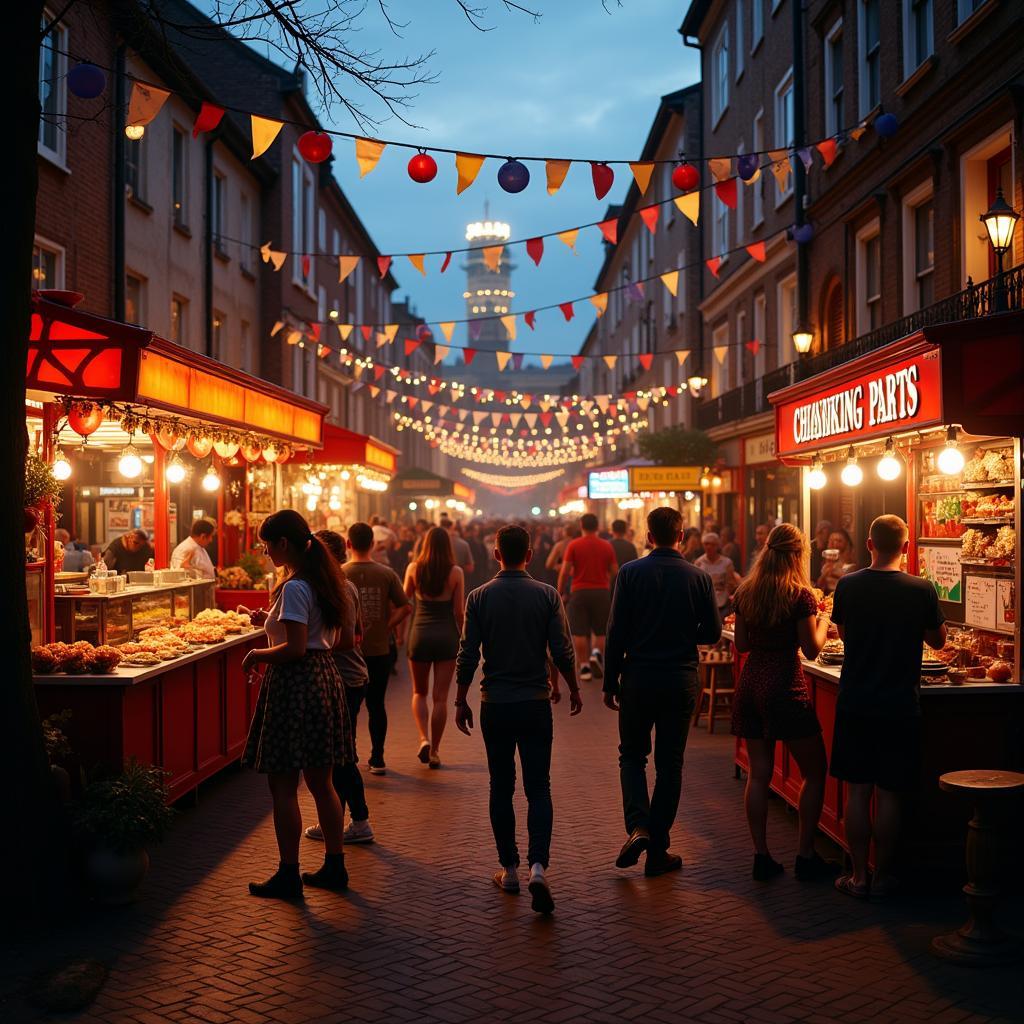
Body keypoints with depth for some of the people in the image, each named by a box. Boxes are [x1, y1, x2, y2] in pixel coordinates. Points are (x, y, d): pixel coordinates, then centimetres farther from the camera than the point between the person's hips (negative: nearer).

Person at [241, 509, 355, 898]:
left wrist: (256, 654, -7)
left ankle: (289, 874, 9)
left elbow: (295, 648, -22)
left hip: (295, 683, -9)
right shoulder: (321, 581, 11)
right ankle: (335, 867, 23)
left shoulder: (294, 588, -17)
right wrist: (271, 622, 17)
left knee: (283, 786, 1)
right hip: (326, 679, 10)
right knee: (321, 783, 16)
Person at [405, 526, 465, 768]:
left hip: (420, 634, 1)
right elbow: (459, 611, -2)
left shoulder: (414, 569, -3)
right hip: (447, 635, -1)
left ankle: (424, 738, -2)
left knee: (419, 693, 17)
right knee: (440, 697, 6)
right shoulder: (456, 572, -5)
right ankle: (434, 750, 9)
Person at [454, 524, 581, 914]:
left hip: (494, 705, 0)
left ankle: (509, 869, 17)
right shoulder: (547, 595, -5)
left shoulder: (480, 597, -4)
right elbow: (562, 651, -5)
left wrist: (461, 701, 7)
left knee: (501, 787, 12)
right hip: (535, 703, 0)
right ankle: (538, 866, -12)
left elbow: (468, 655, -4)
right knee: (538, 788, 4)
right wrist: (572, 690, 12)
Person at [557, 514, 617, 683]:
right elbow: (615, 572, 5)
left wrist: (560, 592, 2)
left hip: (579, 592, -2)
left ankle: (584, 666, 3)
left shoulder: (573, 545, -3)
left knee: (579, 631, 4)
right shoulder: (607, 546, 3)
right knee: (600, 630, 14)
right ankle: (597, 653, -10)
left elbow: (564, 571, -6)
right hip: (601, 592, 2)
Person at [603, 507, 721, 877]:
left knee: (632, 755, 15)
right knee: (669, 764, 10)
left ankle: (638, 825, -7)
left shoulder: (630, 573, -7)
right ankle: (658, 851, 14)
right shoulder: (699, 578, -3)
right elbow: (712, 633, 2)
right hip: (681, 680, 1)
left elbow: (616, 632, -7)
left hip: (637, 679, -1)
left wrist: (609, 682, 1)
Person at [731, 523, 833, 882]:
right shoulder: (800, 595, -12)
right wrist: (823, 623, 9)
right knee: (814, 772, 10)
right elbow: (811, 649, -8)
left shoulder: (745, 593, 4)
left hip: (750, 684, 6)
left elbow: (741, 644, 10)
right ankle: (805, 855, 11)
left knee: (758, 773, 10)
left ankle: (761, 856, 12)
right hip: (785, 688, -5)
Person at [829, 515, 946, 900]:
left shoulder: (848, 586, -5)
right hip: (900, 706, -1)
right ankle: (882, 877, 16)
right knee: (888, 794, 7)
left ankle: (858, 876, 14)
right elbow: (938, 641, 5)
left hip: (854, 705, 1)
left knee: (857, 792, 9)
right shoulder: (921, 590, -10)